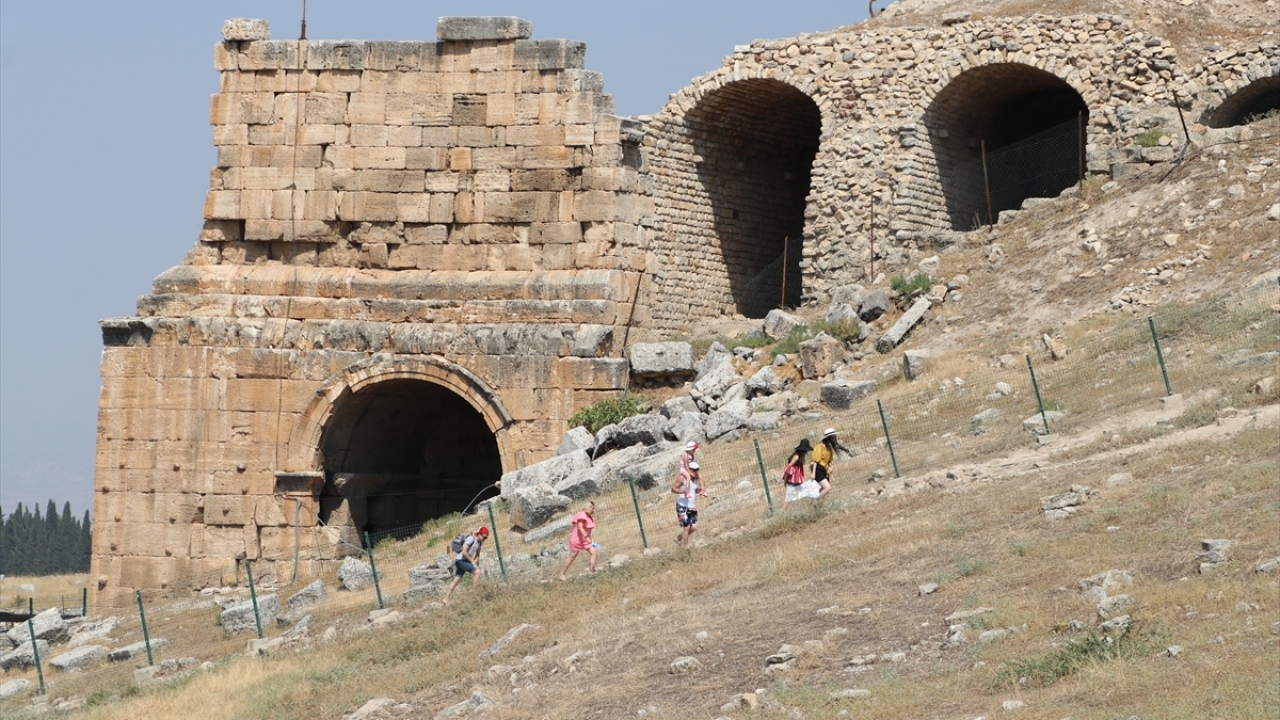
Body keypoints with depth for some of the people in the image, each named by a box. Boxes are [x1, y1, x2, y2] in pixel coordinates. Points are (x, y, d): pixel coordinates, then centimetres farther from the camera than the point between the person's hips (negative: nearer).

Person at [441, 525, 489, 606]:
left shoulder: (480, 542, 10)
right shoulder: (471, 539, -16)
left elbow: (477, 555, 17)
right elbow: (464, 552, -20)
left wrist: (475, 562, -4)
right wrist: (472, 562, -16)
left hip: (466, 561, 9)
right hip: (461, 560, -9)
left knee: (457, 580, 7)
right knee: (477, 571, -21)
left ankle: (445, 599, 8)